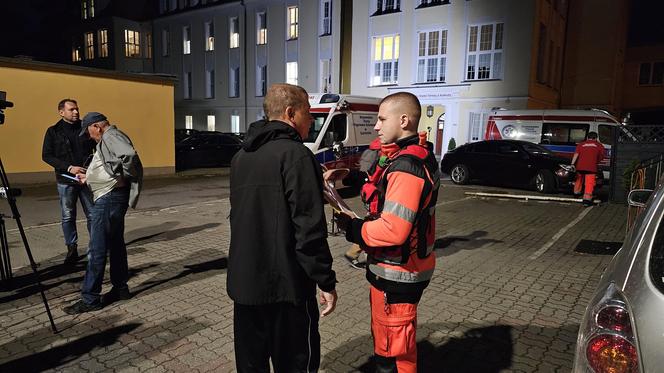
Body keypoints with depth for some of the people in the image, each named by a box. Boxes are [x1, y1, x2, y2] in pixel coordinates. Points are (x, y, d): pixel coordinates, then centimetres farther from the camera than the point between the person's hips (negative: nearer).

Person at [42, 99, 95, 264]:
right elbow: (46, 155, -2)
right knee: (68, 217, 5)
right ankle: (72, 249, 16)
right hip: (66, 180, -1)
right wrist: (69, 168, -14)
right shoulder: (53, 131, 2)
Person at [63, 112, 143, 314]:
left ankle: (90, 298, 0)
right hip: (111, 197, 11)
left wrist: (125, 176, -18)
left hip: (109, 198, -11)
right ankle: (120, 288, 24)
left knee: (97, 250, -6)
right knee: (115, 243, 15)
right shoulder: (107, 139, 20)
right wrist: (88, 178, 27)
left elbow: (129, 155, -31)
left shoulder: (111, 136, -11)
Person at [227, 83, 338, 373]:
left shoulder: (241, 156, 9)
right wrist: (326, 282, -12)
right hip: (285, 283, -7)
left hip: (244, 280, 8)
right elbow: (309, 229, -20)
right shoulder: (295, 155, -16)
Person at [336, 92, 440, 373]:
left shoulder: (405, 166, -24)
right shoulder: (420, 156, 9)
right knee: (388, 337, 26)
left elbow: (393, 230, -31)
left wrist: (352, 228, -15)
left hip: (396, 274, -10)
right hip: (402, 269, 10)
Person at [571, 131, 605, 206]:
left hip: (580, 166, 2)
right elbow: (601, 157, 18)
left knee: (579, 179, 25)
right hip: (591, 167, -2)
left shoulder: (581, 144, 13)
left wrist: (572, 164, -9)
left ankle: (577, 192, 42)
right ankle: (587, 199, -9)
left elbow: (576, 154, -1)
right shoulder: (599, 145, 13)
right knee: (589, 183, -3)